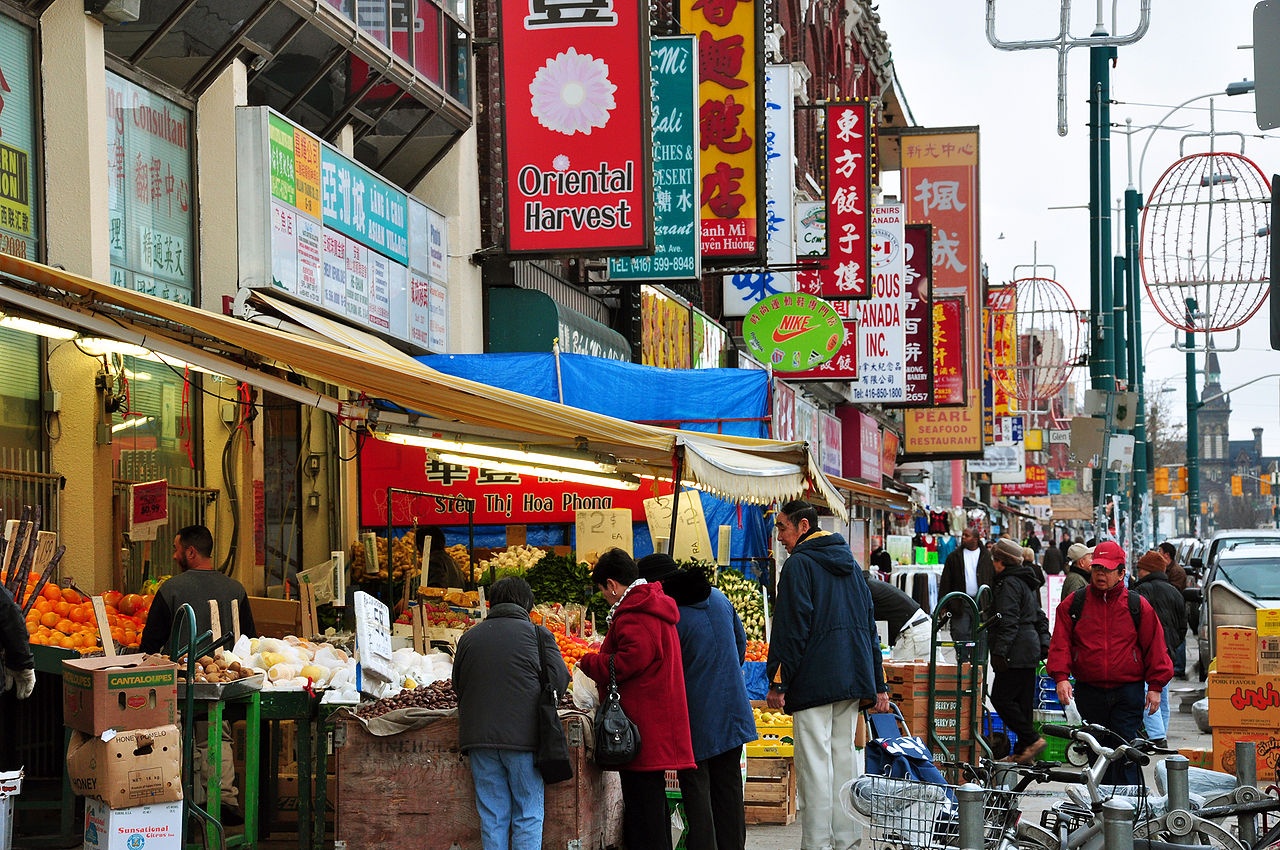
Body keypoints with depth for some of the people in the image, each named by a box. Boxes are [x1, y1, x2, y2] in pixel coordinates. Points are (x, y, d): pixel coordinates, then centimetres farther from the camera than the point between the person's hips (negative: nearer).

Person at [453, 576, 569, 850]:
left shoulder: (469, 637, 9)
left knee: (492, 817, 8)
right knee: (528, 817, 3)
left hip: (479, 736, 3)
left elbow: (457, 685, 16)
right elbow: (559, 680, -3)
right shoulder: (537, 634, 0)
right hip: (524, 735, -3)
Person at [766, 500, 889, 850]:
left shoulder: (799, 563, -7)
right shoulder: (851, 565, 17)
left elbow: (791, 628, -13)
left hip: (814, 681, -8)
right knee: (843, 757, 12)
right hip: (852, 678, 8)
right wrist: (879, 684, 20)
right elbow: (869, 626, 19)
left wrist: (778, 682, -10)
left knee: (815, 762, -7)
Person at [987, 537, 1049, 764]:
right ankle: (1022, 752, 10)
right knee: (1023, 700, 9)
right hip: (1030, 650, 10)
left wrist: (999, 651, -22)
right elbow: (1039, 617, 24)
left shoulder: (1009, 583, -11)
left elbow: (1008, 621, -19)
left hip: (1017, 651, -10)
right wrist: (1044, 643, 23)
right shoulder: (1028, 583, 21)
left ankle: (1032, 740, -12)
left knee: (1001, 698, -9)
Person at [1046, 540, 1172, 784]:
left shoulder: (1138, 606, 3)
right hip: (1088, 690, 2)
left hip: (1128, 691, -2)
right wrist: (1061, 677, -12)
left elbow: (1154, 646, 6)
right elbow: (1061, 643, 1)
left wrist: (1155, 686, 2)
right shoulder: (1073, 604, 5)